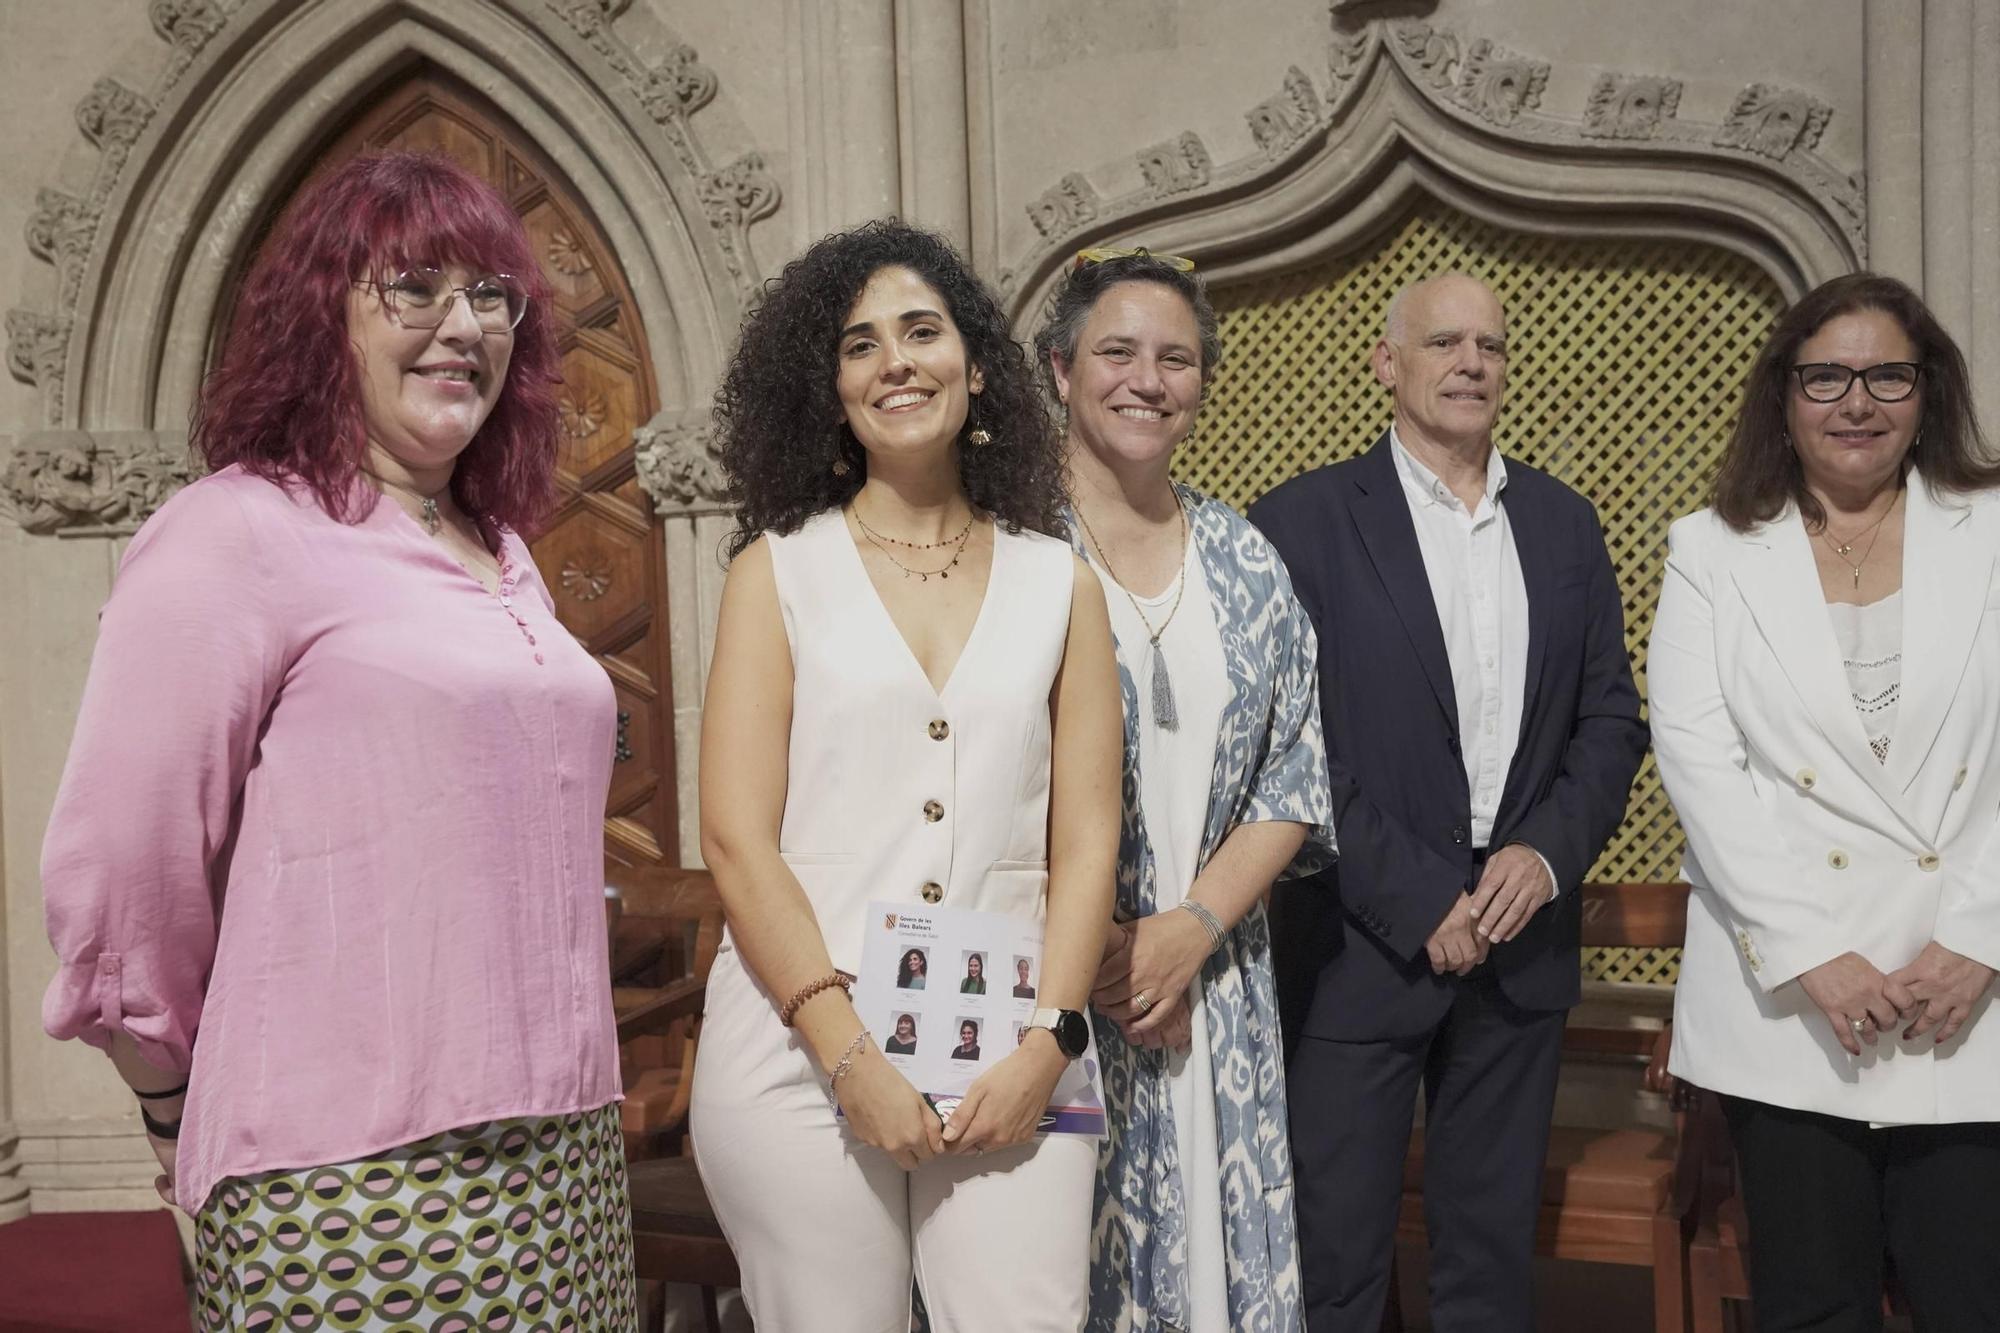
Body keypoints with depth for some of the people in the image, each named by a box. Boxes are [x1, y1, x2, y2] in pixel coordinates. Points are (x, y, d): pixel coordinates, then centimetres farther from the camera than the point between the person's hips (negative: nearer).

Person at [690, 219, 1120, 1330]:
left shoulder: (1058, 583, 10)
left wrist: (1050, 1042, -7)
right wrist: (850, 1056, -11)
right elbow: (736, 840, -3)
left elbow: (1087, 841, 6)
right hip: (803, 1046, -1)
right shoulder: (780, 570, 4)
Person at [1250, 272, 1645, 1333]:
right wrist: (1419, 903, -13)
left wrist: (1549, 852, -7)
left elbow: (1611, 719, 10)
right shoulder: (1304, 521, -5)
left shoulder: (1563, 522, 10)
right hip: (1361, 945, -4)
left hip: (1522, 938, 4)